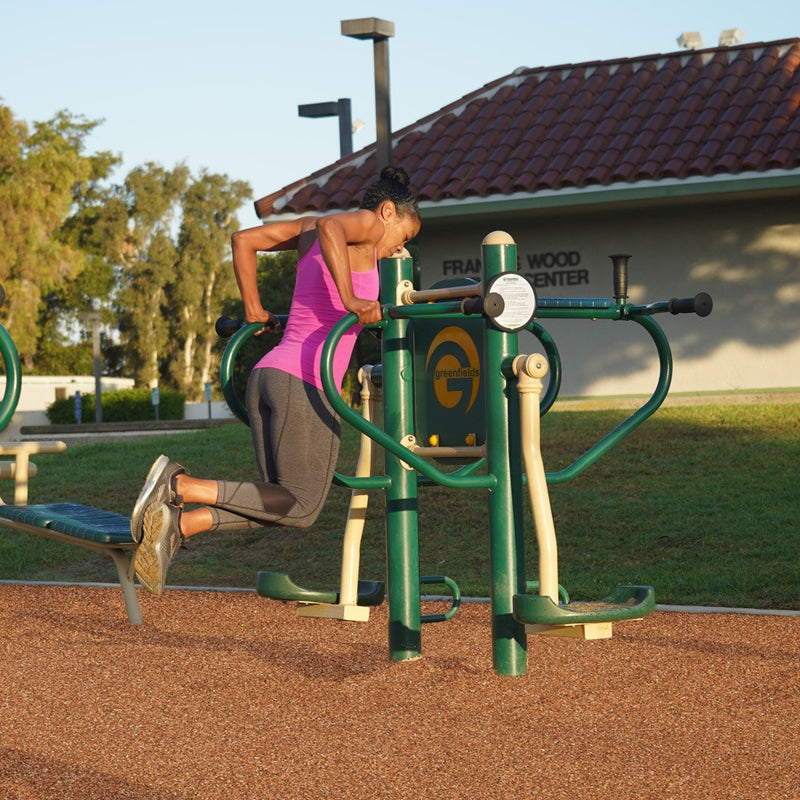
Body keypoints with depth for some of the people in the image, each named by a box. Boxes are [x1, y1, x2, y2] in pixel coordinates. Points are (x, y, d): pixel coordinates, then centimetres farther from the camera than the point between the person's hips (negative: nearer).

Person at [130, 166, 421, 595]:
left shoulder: (307, 229, 23)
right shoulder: (367, 223, 0)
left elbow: (243, 240, 26)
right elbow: (330, 228, -22)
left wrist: (253, 311, 30)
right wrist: (350, 300, -23)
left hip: (267, 372, 9)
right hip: (309, 383, -8)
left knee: (283, 503, 14)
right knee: (302, 507, 2)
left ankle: (176, 523, -6)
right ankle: (182, 485, -12)